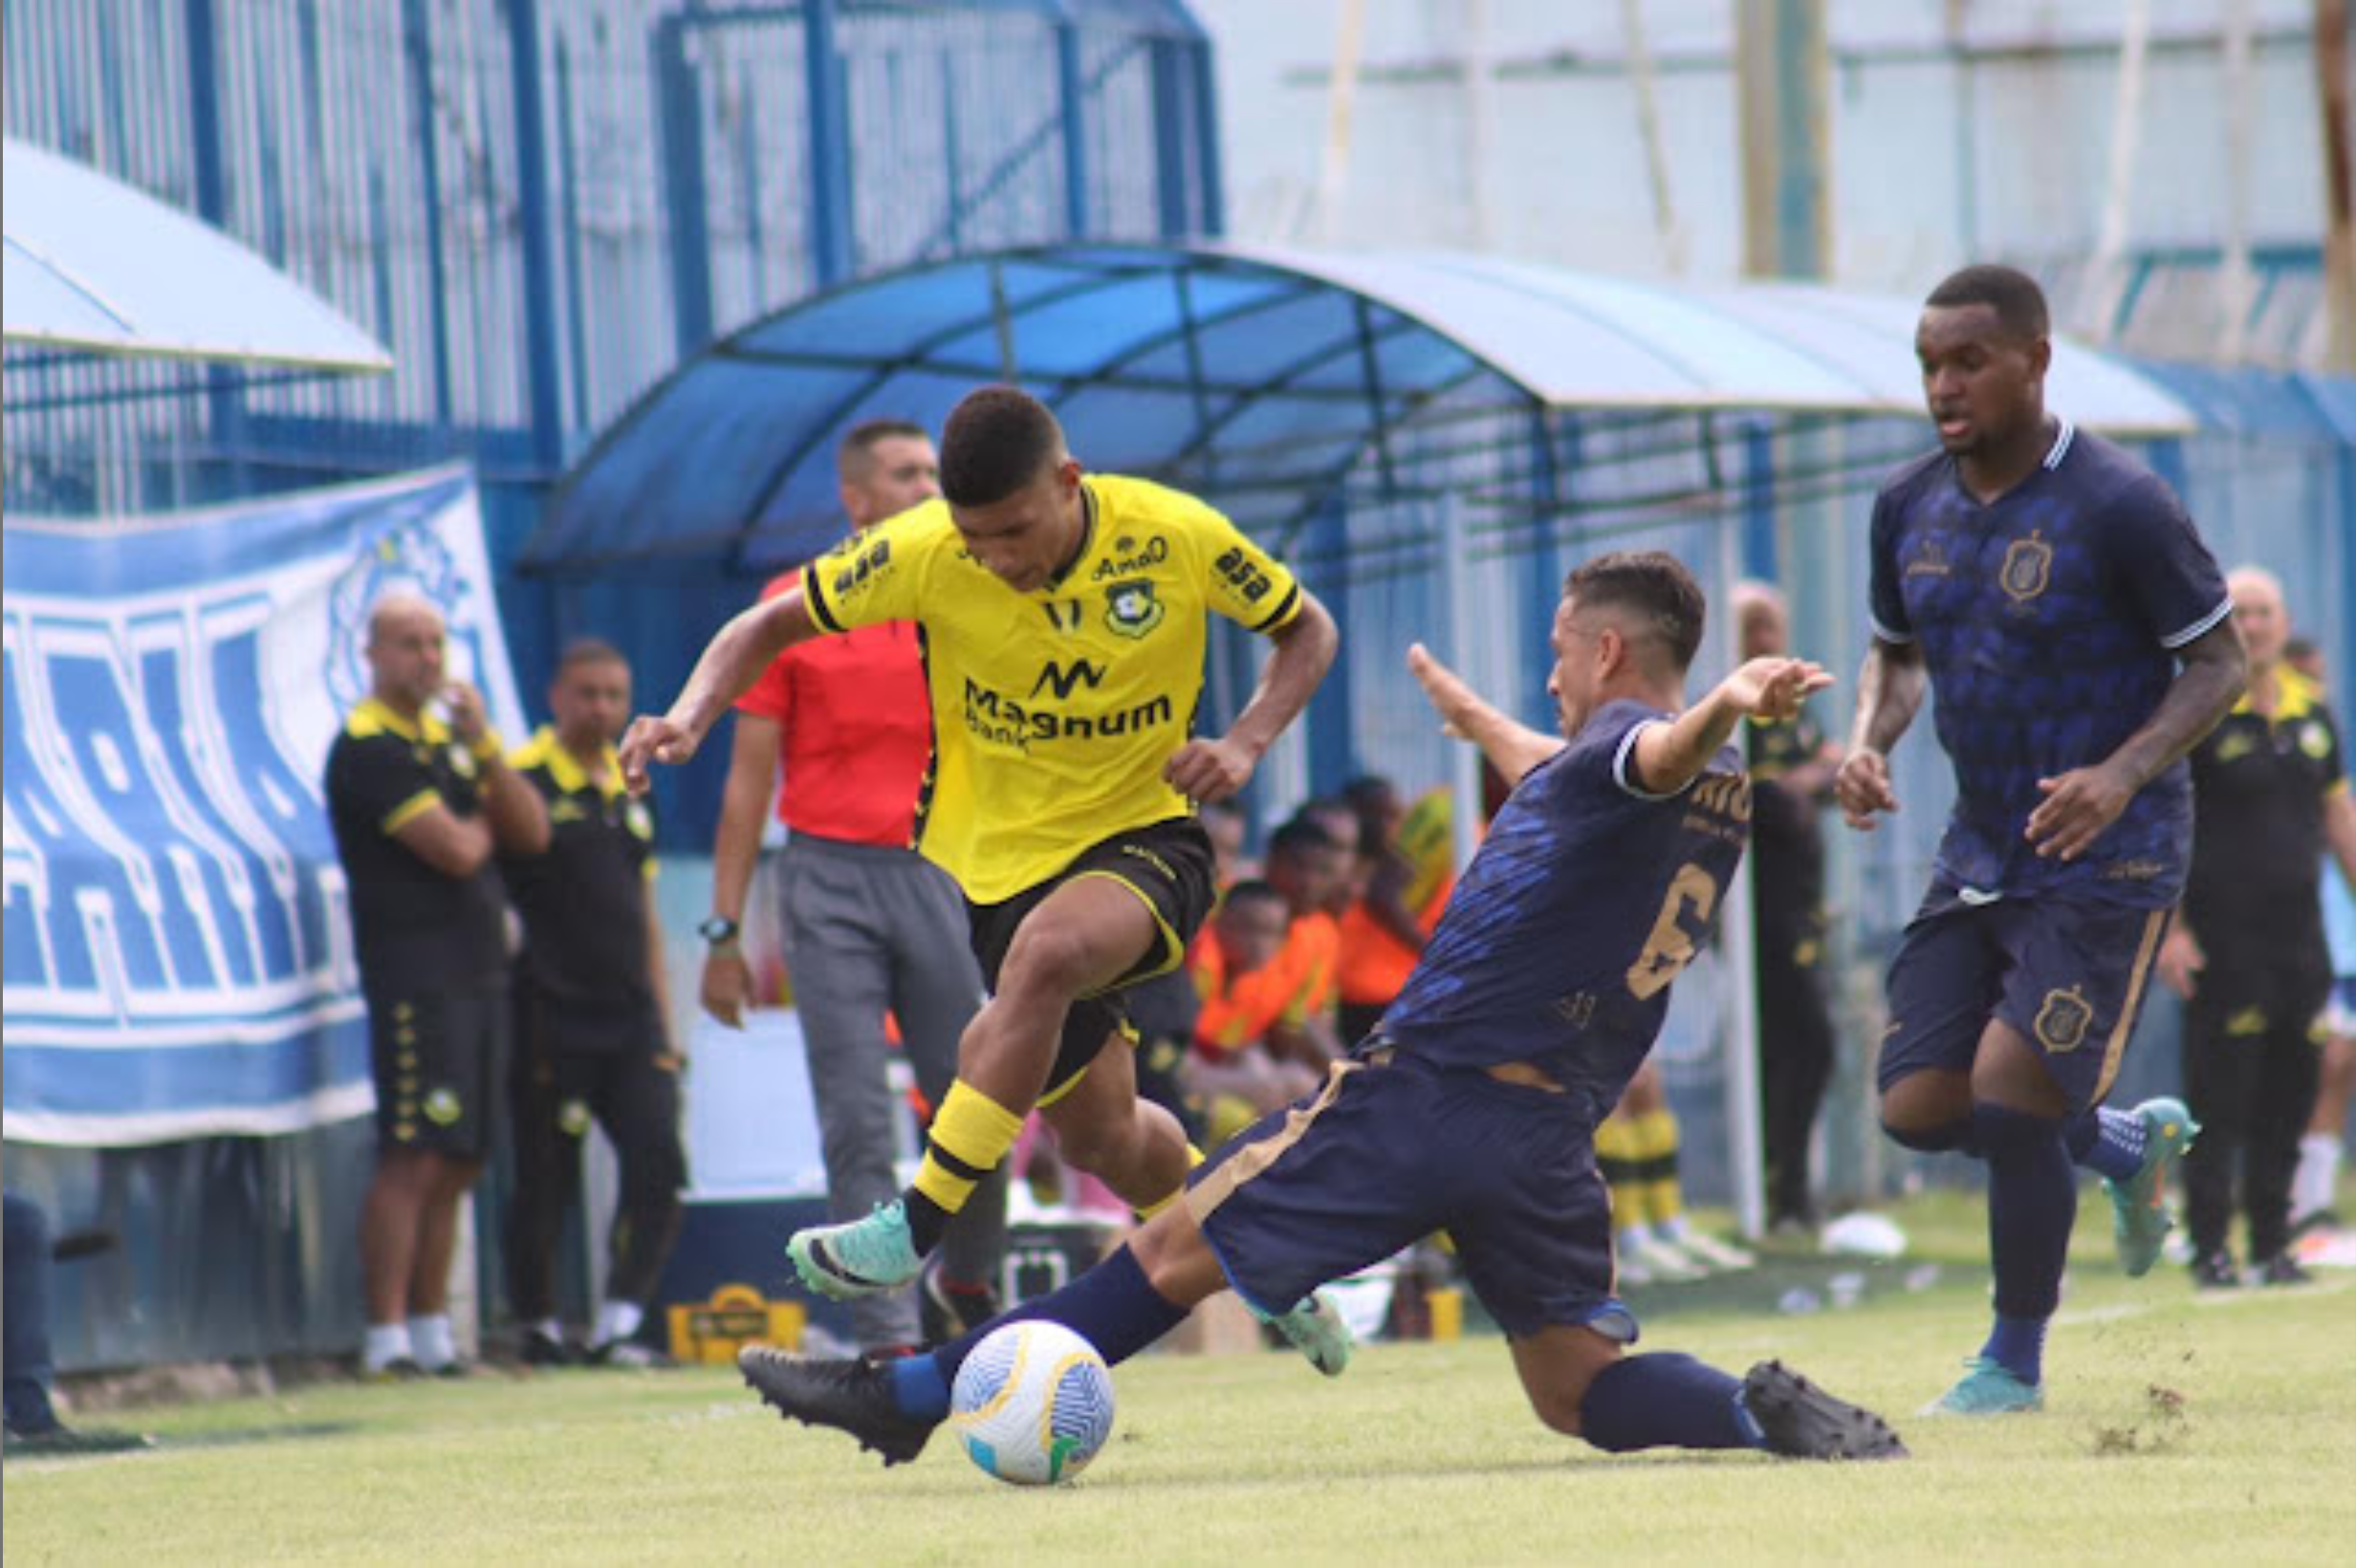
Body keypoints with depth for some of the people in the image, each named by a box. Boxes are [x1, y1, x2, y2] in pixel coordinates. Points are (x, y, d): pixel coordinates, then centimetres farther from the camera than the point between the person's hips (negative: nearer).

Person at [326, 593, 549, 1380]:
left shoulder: (449, 740, 19)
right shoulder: (368, 748, -9)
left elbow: (531, 834, 10)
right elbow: (454, 850, -17)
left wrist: (483, 744, -2)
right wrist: (479, 821, 6)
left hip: (479, 975, 9)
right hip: (416, 980, -9)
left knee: (456, 1166, 8)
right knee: (413, 1161, -13)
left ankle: (433, 1335, 12)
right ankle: (387, 1338, -14)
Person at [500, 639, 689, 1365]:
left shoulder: (630, 791, 16)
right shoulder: (524, 780, -5)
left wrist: (663, 1023, 17)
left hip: (630, 1015, 6)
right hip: (552, 1019, -6)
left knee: (658, 1163, -8)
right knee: (547, 1182, -1)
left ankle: (619, 1324, -4)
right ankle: (539, 1327, 12)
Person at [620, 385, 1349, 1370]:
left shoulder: (1176, 539, -15)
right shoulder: (925, 552, -14)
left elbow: (1306, 631, 3)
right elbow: (775, 623, -1)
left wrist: (1244, 744, -14)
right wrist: (691, 716, -19)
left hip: (1144, 841, -3)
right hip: (997, 859, 3)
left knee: (1046, 949, -37)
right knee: (1100, 1137, 8)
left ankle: (920, 1223, -32)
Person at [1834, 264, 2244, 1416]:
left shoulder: (2119, 509, -17)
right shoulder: (1909, 508, 3)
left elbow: (2218, 664, -11)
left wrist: (2125, 772, -27)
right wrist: (1868, 741, -3)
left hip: (2107, 860, -7)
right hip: (1980, 850, 7)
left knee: (2010, 1092, -15)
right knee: (1917, 1106, 0)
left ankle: (2014, 1363, 4)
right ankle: (2128, 1146, 29)